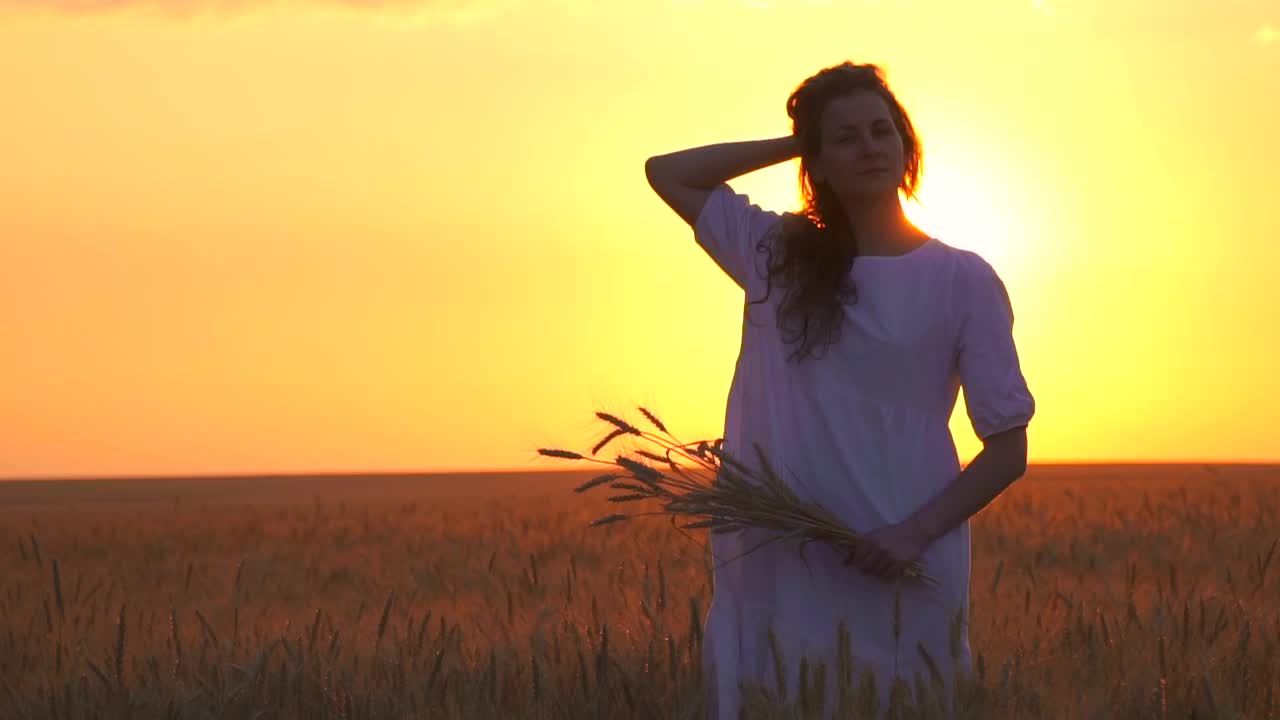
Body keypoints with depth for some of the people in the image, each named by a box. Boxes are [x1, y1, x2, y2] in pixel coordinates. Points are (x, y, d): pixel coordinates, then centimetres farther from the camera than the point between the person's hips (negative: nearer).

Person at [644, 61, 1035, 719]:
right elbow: (667, 171, 18)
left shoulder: (962, 281, 1)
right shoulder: (776, 254, 10)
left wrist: (918, 532, -16)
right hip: (774, 567, 2)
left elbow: (1008, 449, 0)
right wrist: (797, 142, 12)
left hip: (900, 573, -2)